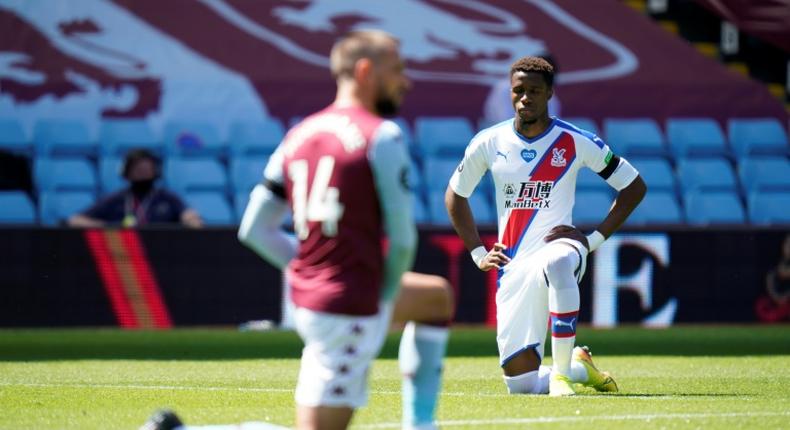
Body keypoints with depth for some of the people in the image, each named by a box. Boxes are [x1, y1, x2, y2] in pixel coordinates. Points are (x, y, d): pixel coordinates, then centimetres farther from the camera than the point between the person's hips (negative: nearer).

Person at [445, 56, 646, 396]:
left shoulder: (575, 143, -2)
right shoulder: (489, 143, 5)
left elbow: (634, 187, 6)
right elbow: (455, 195, 21)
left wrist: (595, 239, -3)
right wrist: (478, 253, 12)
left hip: (557, 247, -3)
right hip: (513, 267, 3)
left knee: (557, 264, -44)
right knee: (520, 384, -3)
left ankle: (561, 372, -34)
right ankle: (580, 367, 30)